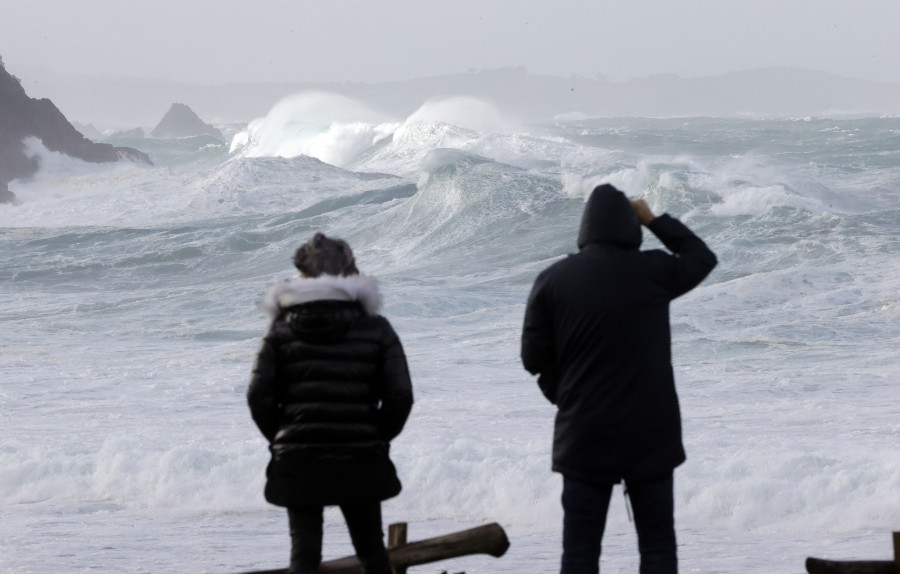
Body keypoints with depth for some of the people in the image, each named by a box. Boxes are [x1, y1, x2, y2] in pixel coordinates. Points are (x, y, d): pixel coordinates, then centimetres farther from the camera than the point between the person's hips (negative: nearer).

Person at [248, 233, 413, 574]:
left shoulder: (282, 330, 1)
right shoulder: (376, 329, 2)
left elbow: (259, 395, -6)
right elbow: (400, 396, -6)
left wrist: (282, 440, 8)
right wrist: (377, 438, 9)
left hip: (297, 464, -1)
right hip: (361, 462, 1)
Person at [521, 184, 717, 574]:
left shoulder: (552, 280, -4)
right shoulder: (653, 272, -7)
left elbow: (534, 357, 1)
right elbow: (702, 257, 14)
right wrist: (653, 219, 19)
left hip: (584, 437, 1)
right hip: (650, 434, -1)